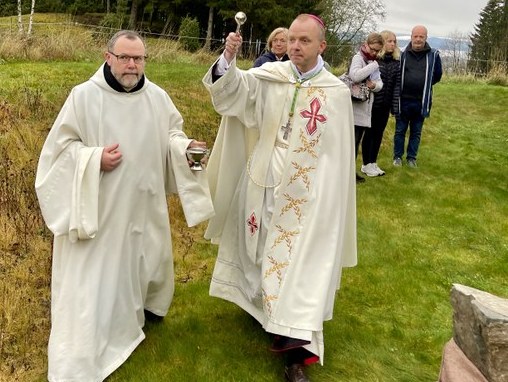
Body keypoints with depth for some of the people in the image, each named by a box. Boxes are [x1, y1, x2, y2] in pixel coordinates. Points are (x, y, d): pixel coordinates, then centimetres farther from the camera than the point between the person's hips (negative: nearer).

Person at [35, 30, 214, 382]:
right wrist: (95, 159, -23)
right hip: (99, 207, -4)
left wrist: (184, 146, -11)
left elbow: (170, 133, 11)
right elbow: (62, 145, -7)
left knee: (149, 258, 23)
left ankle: (144, 306, 55)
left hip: (145, 203, 5)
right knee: (94, 275, 0)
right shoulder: (84, 96, -12)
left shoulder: (157, 96, 0)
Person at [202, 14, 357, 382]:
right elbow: (231, 87, -18)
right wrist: (228, 60, -38)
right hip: (265, 182, 2)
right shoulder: (270, 76, -2)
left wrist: (331, 197, 3)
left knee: (301, 259, -1)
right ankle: (262, 304, 44)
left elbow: (339, 155, 1)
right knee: (265, 248, 18)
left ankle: (296, 349, 2)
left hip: (307, 192, -2)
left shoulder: (337, 92, -4)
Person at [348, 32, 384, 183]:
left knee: (358, 140, 11)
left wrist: (374, 85, -12)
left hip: (365, 107, 8)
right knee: (353, 139, -5)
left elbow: (380, 83, 11)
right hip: (355, 107, -8)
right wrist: (374, 65, -20)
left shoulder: (372, 62, 15)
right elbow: (355, 75, -28)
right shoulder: (358, 58, -9)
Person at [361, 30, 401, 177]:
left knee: (379, 133, 13)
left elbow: (396, 82, 12)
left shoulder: (396, 60, 6)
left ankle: (373, 162, 25)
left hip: (386, 104, 5)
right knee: (369, 132, 6)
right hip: (372, 102, -5)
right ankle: (366, 164, 17)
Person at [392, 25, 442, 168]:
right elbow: (396, 77, 4)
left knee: (416, 132, 12)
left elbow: (437, 75, 10)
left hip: (421, 102, 1)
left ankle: (412, 157, 24)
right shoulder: (403, 54, -3)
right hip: (403, 101, 0)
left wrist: (424, 86, 7)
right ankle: (397, 156, 23)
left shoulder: (433, 55, -3)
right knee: (400, 130, 10)